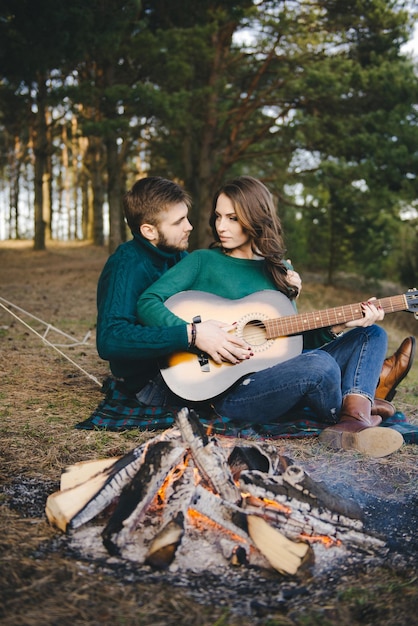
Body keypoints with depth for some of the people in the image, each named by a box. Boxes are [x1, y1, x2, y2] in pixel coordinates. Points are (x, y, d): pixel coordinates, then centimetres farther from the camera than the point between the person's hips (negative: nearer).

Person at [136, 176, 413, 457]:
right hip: (226, 388, -6)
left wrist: (336, 327, -2)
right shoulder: (203, 261, 2)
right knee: (319, 365, -33)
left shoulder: (278, 270, 16)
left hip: (276, 375, 7)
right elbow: (147, 302, -9)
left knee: (372, 334, 3)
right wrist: (196, 333, -23)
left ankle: (355, 416, -24)